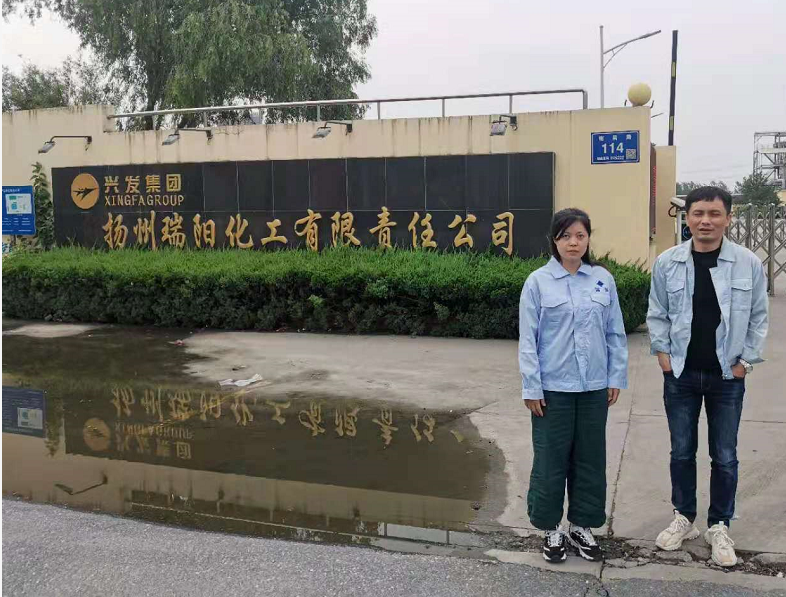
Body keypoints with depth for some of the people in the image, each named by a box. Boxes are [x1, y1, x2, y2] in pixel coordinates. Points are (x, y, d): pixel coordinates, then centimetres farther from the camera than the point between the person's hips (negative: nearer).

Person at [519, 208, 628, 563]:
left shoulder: (603, 280, 3)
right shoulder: (538, 282, -6)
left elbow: (615, 333, 8)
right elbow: (528, 339, -5)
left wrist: (616, 377, 5)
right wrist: (531, 388, -8)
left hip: (594, 387, 3)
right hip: (553, 387, -3)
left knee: (590, 459, 12)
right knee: (551, 460, 6)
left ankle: (581, 526, 29)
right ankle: (551, 529, 24)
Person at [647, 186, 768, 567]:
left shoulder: (749, 264, -6)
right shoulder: (667, 263, -5)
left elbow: (758, 317, 1)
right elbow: (657, 314, 4)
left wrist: (746, 360, -3)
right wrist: (662, 353, -3)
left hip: (727, 377, -1)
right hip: (681, 374, 1)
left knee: (724, 457, 9)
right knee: (682, 452, 13)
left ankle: (719, 527, 25)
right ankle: (683, 519, 30)